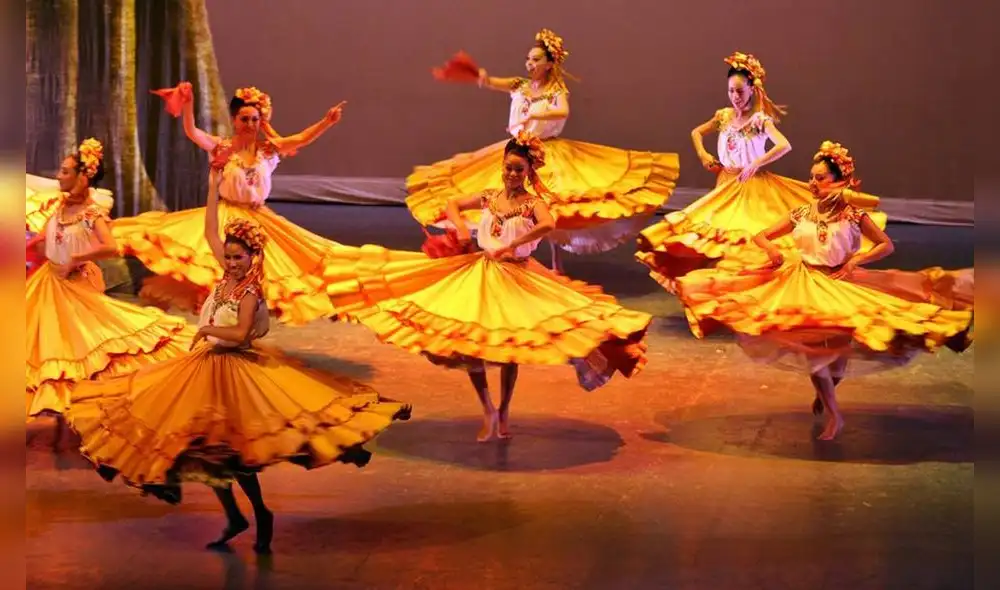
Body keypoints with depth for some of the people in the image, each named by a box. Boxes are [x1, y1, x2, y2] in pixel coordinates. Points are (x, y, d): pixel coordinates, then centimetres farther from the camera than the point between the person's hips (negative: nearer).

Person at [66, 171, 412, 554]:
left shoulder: (250, 292, -15)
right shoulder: (229, 275, 3)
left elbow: (241, 334, -28)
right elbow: (210, 233, 8)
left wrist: (207, 329, -16)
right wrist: (213, 189, 7)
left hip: (236, 370, -8)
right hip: (208, 368, 8)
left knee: (232, 452, -6)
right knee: (206, 448, 9)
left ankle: (262, 517, 7)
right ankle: (234, 518, 19)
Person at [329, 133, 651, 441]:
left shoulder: (533, 203, -9)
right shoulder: (490, 197, 5)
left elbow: (548, 224, -31)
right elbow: (453, 205, 19)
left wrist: (509, 246, -32)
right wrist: (460, 226, -2)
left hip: (516, 279, -4)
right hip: (479, 275, 4)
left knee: (509, 347, 3)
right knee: (467, 341, -3)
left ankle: (504, 411, 22)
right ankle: (488, 410, 11)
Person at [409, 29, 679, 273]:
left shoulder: (557, 90, -7)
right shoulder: (519, 85, 4)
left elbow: (563, 112, -29)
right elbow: (489, 82, -11)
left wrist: (531, 116, -38)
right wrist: (482, 77, -35)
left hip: (547, 154, -4)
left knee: (550, 206, -6)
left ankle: (556, 263, 6)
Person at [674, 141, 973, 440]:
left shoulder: (853, 216, -7)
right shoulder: (801, 214, 0)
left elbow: (887, 245, -3)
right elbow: (760, 236, 8)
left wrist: (856, 261, -15)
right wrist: (771, 249, -14)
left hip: (842, 286, -1)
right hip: (805, 286, 1)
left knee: (839, 348, 8)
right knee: (812, 348, -4)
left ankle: (825, 394, 41)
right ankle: (834, 415, 8)